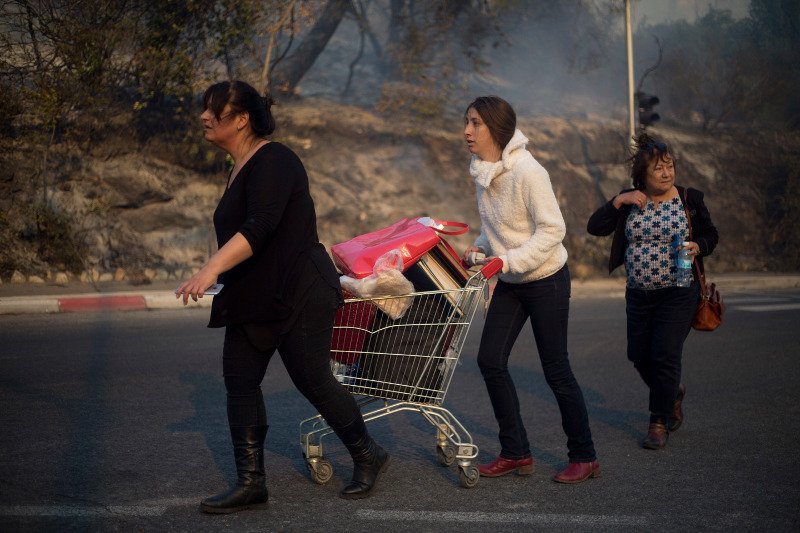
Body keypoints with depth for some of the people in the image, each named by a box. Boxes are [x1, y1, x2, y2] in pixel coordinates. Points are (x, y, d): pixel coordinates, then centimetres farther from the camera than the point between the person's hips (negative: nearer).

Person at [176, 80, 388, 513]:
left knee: (313, 381, -1)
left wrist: (212, 268, -41)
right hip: (251, 299, 10)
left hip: (299, 296, -10)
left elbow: (260, 226, -31)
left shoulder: (273, 162, -17)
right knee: (240, 383, 3)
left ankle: (367, 457, 20)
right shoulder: (240, 169, 13)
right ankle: (250, 484, 7)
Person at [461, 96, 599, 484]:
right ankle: (516, 453, 15)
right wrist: (481, 247, -2)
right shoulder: (482, 171, 1)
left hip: (546, 280, -8)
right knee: (490, 361, 2)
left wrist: (509, 260, -27)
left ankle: (584, 457, 15)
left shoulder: (527, 171, -23)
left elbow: (553, 229, -23)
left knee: (555, 368, -1)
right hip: (510, 283, 8)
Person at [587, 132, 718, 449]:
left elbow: (711, 235, 7)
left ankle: (659, 423, 5)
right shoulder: (630, 201, 1)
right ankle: (673, 392, 39)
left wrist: (698, 247, -15)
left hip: (677, 294, -3)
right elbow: (595, 227, -7)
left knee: (665, 356, -9)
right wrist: (619, 201, -18)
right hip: (639, 294, 3)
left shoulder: (689, 199, -3)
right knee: (639, 356, 10)